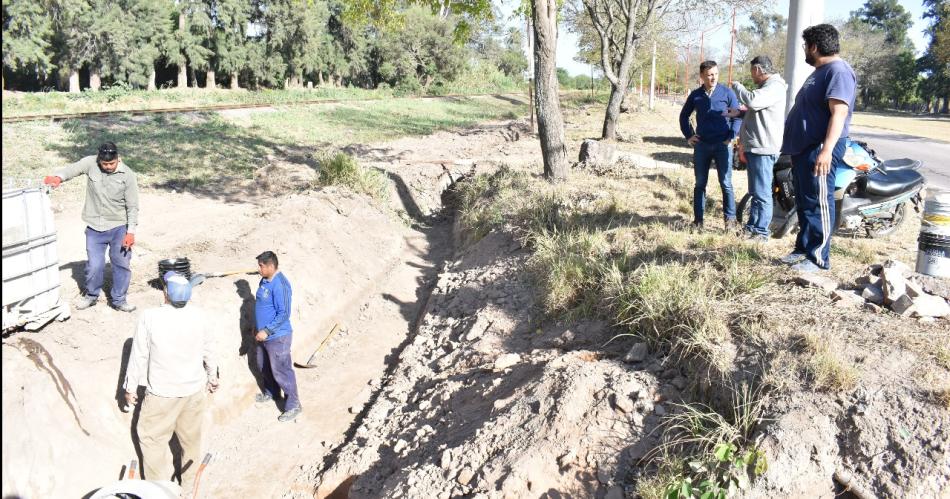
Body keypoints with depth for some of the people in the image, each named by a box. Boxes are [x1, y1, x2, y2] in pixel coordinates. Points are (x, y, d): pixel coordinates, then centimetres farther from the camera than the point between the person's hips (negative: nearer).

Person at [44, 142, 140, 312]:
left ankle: (119, 300, 20)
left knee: (122, 263, 4)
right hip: (94, 227, 1)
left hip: (119, 227, -1)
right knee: (94, 265, 3)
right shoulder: (90, 163, -7)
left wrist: (131, 231, -13)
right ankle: (91, 295, 29)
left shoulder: (127, 174, -11)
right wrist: (58, 177, -44)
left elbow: (132, 206, -9)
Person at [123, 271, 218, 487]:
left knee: (152, 438, 15)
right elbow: (209, 349, 3)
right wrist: (212, 376, 19)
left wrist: (130, 388, 3)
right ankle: (189, 483, 36)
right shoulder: (198, 315, -10)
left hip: (162, 393, -3)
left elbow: (139, 356, -10)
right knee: (191, 437, 19)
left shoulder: (150, 317, -19)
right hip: (195, 389, 4)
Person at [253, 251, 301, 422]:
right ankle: (271, 392, 48)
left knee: (281, 372, 0)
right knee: (263, 367, 25)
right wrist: (259, 328, 20)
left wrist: (267, 331, -25)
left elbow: (284, 314, -27)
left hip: (277, 337, -10)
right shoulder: (265, 280, 4)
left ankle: (293, 406, 13)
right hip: (264, 335, 10)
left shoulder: (280, 285, -26)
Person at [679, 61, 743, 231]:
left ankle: (730, 219, 7)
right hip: (701, 145, 3)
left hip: (722, 145, -3)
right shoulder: (695, 95, 6)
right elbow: (684, 116, 19)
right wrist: (688, 136, 10)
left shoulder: (727, 93, -2)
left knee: (726, 183, 0)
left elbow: (738, 116, 2)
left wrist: (731, 136, -7)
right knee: (700, 184, 7)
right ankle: (698, 219, 13)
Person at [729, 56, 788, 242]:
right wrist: (736, 113, 25)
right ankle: (751, 226, 25)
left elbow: (752, 100, -30)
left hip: (763, 149, -11)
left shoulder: (774, 87, -14)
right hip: (754, 147, 11)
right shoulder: (766, 86, 20)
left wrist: (736, 86, -13)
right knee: (755, 192, 17)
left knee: (762, 193, -8)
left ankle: (761, 232, -6)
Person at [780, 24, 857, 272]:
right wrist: (795, 146, 28)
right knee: (804, 203, 15)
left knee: (818, 204, -8)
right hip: (804, 149, 11)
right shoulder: (820, 71, 20)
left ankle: (818, 258, -4)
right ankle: (803, 248, 25)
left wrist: (826, 150, -31)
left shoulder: (838, 71, -13)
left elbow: (838, 113, -23)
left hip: (819, 151, -10)